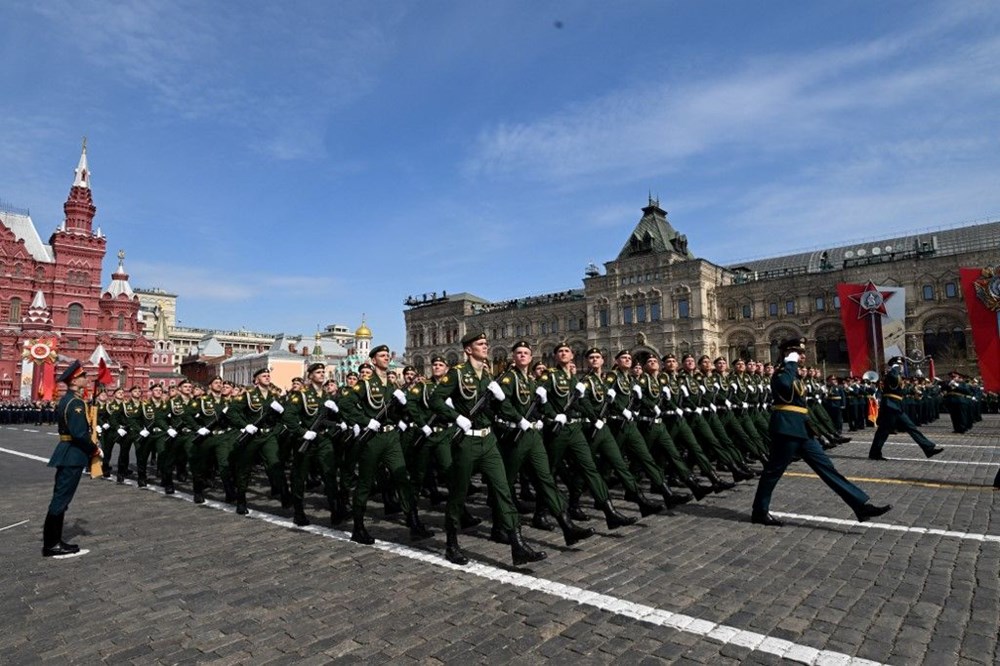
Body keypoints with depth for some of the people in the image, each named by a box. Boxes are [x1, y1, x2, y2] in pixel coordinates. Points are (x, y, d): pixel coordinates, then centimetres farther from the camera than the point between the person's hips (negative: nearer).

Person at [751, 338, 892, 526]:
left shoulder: (796, 375, 19)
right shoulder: (780, 373, -10)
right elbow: (785, 385, -36)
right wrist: (791, 363, -21)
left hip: (801, 429, 9)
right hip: (787, 429, -9)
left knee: (826, 467, 6)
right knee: (774, 470, 0)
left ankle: (861, 505, 7)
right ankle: (760, 512, 10)